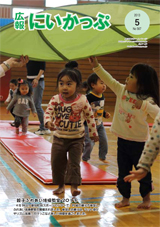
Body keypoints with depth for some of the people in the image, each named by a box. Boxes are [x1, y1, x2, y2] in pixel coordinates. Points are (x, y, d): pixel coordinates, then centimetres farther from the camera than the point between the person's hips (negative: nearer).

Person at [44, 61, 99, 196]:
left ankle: (74, 186, 8)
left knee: (74, 162, -1)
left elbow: (90, 116, -2)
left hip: (77, 138, -2)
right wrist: (48, 122, -38)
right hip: (59, 137, 2)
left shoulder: (82, 101, -12)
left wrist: (93, 132, 3)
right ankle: (60, 185, 25)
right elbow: (48, 112, -16)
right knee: (57, 162, 10)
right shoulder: (55, 99, -11)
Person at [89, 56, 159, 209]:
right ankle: (125, 198, 26)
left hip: (139, 142, -5)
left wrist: (143, 105, -46)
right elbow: (108, 79, -1)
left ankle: (146, 198, 28)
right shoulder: (122, 90, -2)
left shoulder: (147, 99, -19)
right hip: (122, 139, 5)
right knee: (123, 171, 13)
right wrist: (96, 66, -10)